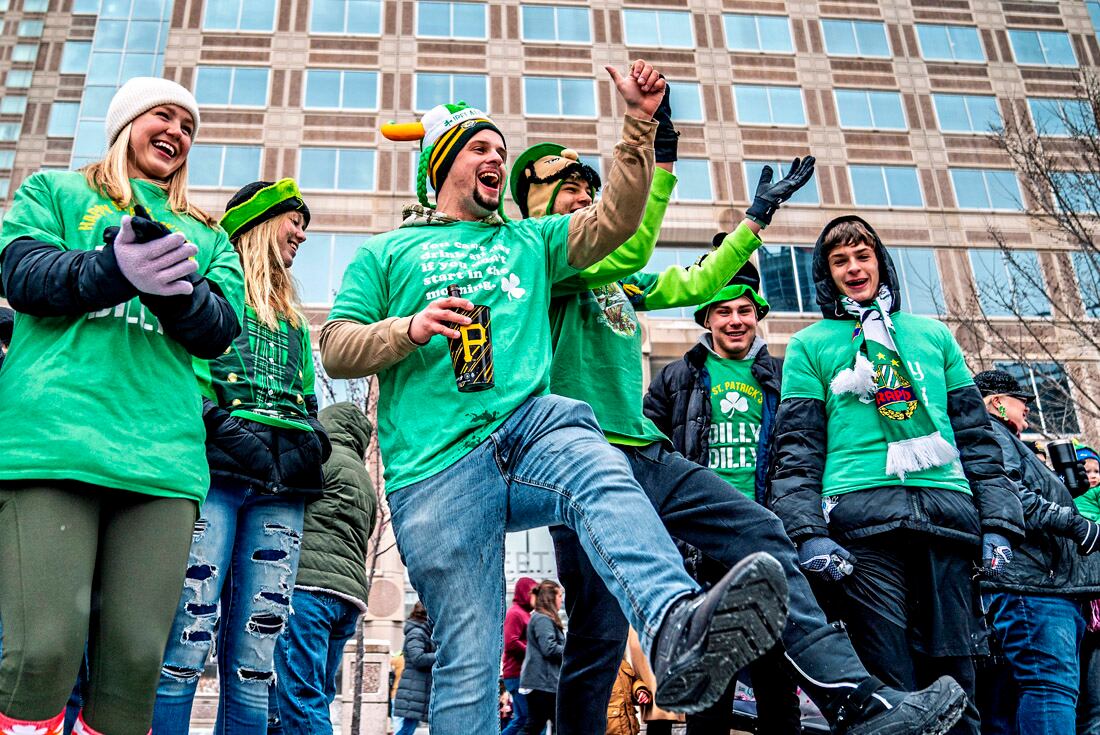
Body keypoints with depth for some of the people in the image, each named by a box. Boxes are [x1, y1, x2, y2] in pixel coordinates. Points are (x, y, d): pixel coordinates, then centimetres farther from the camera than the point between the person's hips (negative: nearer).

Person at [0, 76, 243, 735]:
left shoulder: (205, 235, 25)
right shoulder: (55, 191, 21)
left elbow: (220, 330, 10)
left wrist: (177, 287, -13)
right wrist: (114, 270, -18)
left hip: (163, 454, 3)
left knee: (137, 661, -4)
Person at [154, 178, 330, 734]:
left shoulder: (294, 321, 30)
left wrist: (312, 442, 11)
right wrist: (221, 423, -14)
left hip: (280, 487, 6)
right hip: (214, 472, -5)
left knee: (254, 667, 1)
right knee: (185, 650, -13)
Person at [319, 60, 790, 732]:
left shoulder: (528, 241, 30)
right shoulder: (388, 254, 22)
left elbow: (617, 220, 19)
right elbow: (336, 348, 12)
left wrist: (641, 121, 11)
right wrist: (410, 328, -6)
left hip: (530, 425, 1)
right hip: (436, 464, -1)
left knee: (604, 476, -36)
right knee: (469, 660, -9)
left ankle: (675, 631, -61)